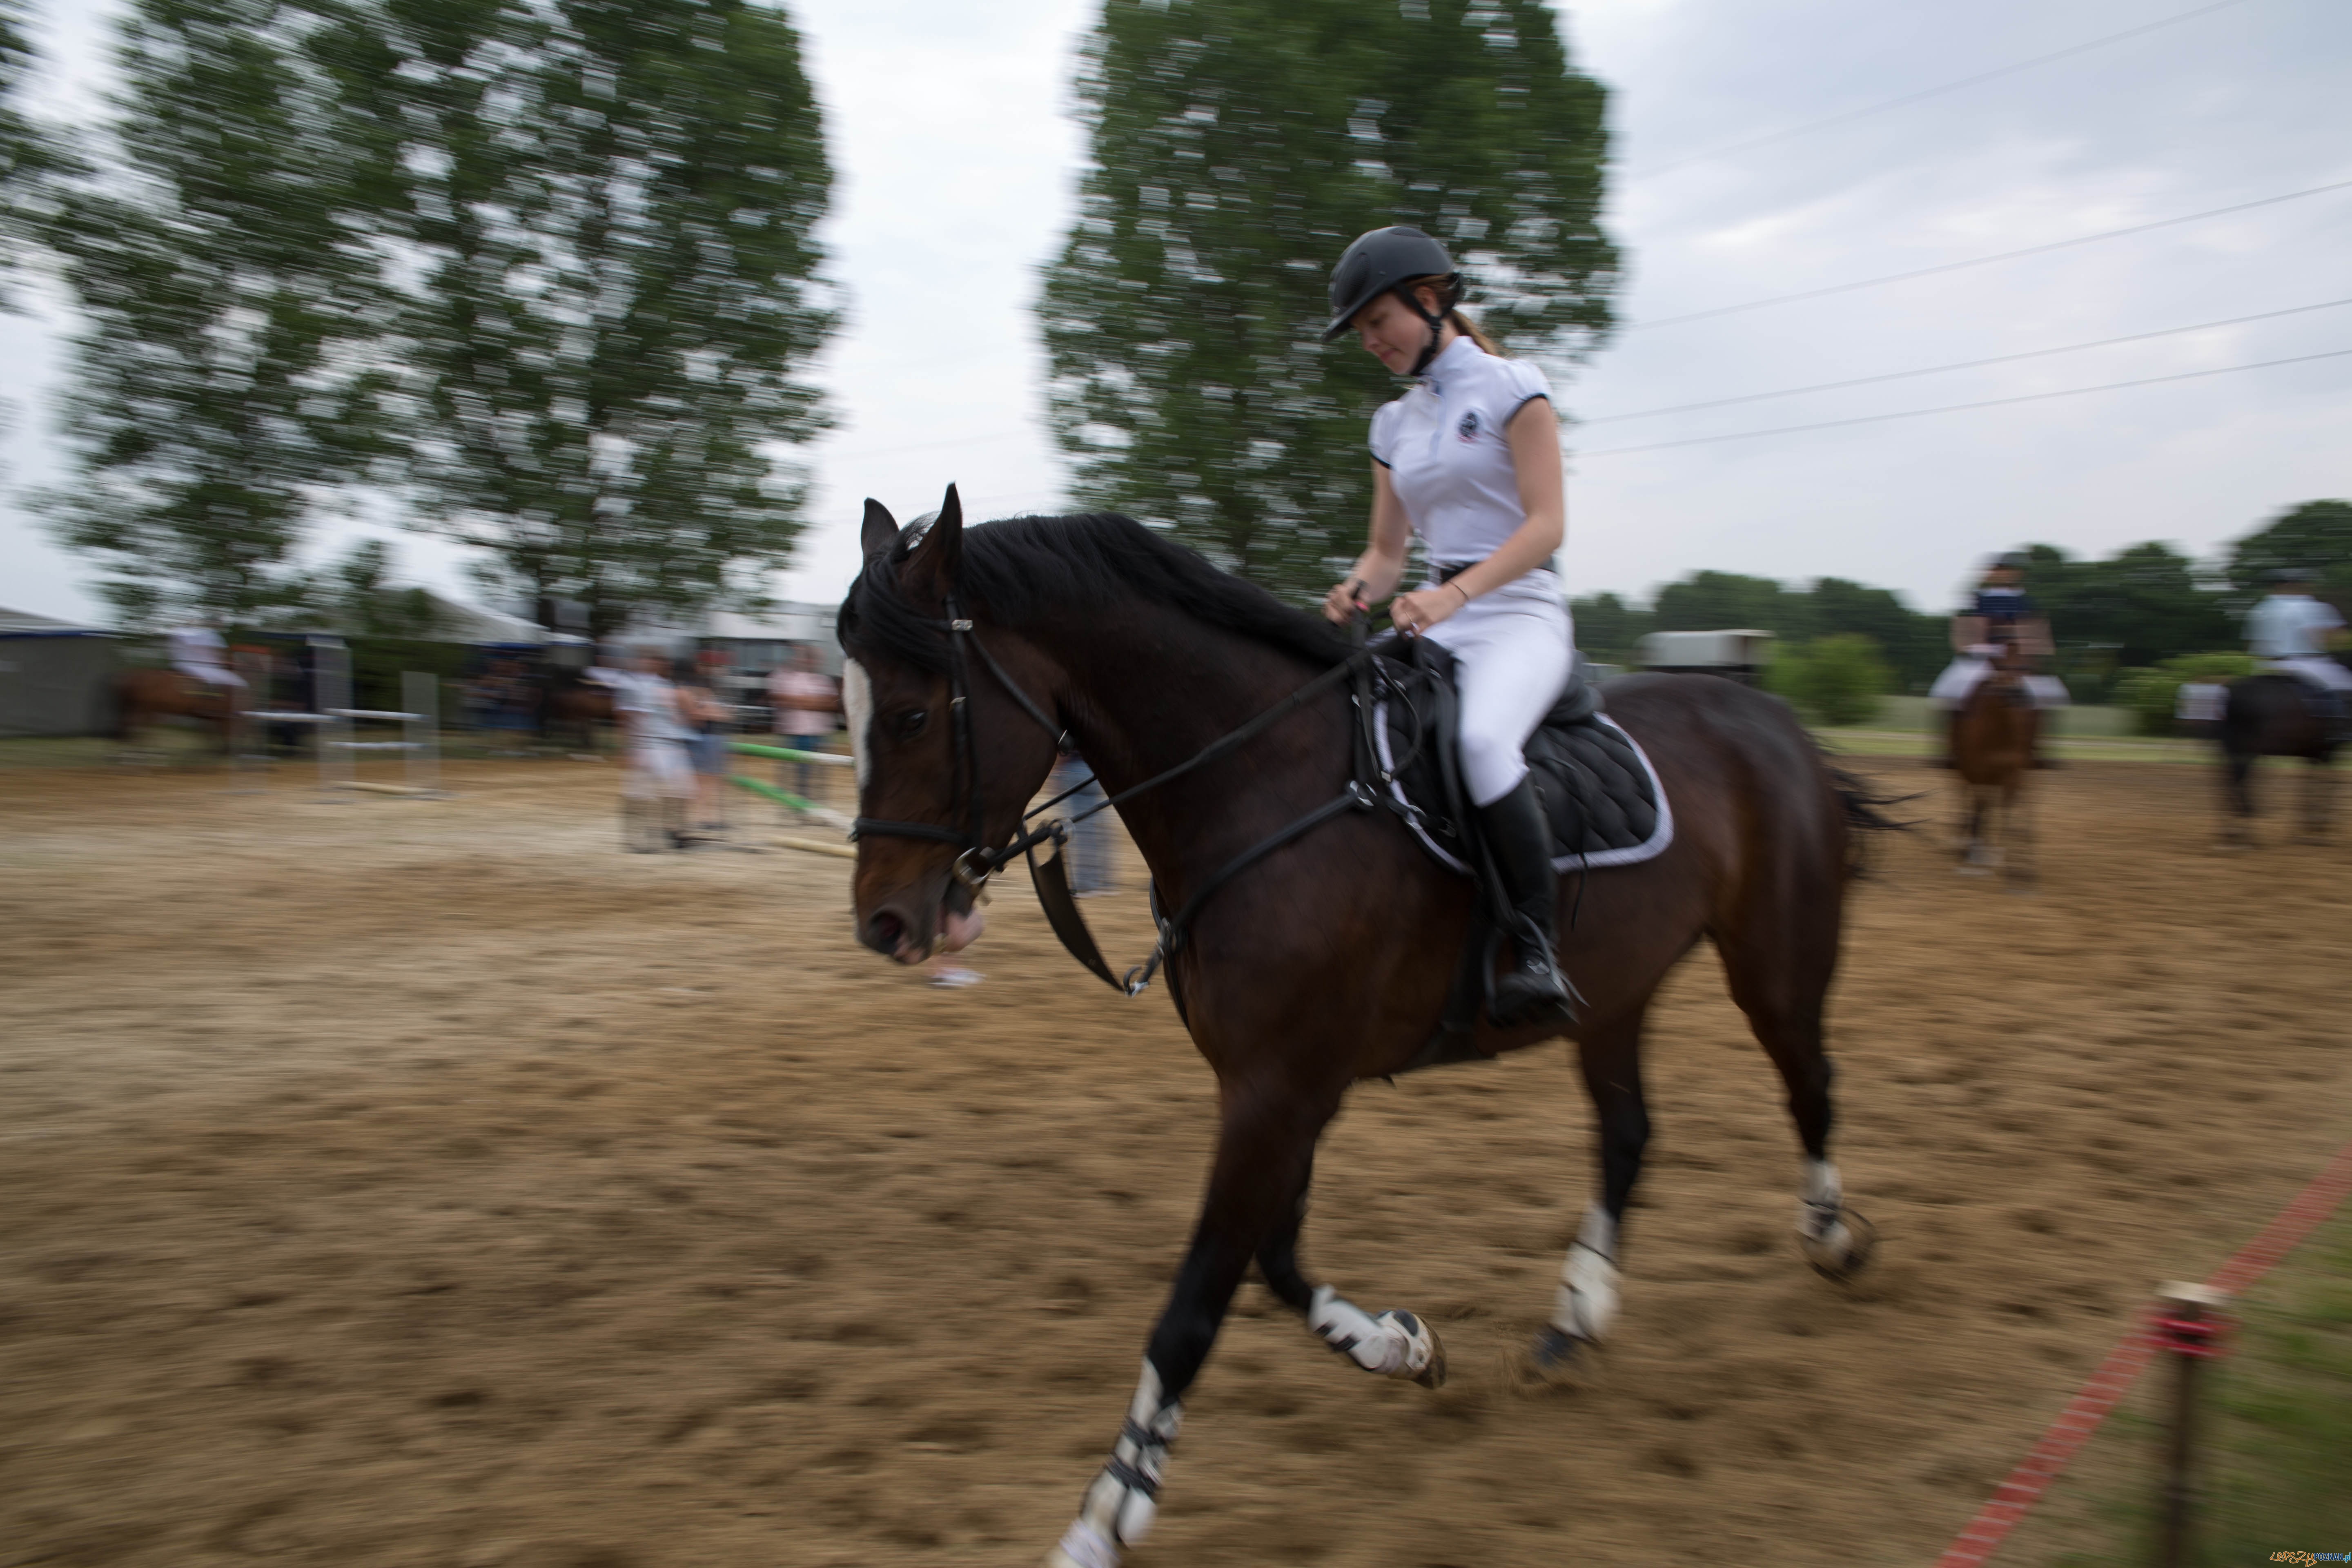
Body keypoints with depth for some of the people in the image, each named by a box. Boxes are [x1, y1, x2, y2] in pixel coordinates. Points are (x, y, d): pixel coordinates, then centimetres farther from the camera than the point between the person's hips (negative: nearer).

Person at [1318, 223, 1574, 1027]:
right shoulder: (1395, 423, 18)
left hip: (1519, 612, -6)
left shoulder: (1511, 388, -1)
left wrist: (1454, 593, -26)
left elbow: (1547, 524, -11)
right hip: (1435, 622, 7)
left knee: (1481, 738, -37)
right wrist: (1359, 589, -7)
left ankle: (1538, 947, -30)